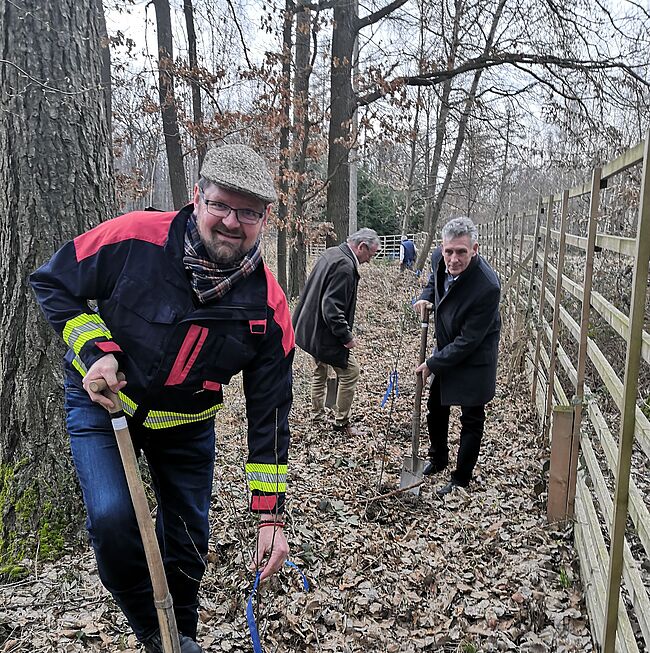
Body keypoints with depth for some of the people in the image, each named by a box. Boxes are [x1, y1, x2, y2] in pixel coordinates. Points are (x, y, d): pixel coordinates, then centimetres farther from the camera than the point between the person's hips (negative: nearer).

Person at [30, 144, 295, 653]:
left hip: (187, 423, 2)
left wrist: (271, 515, -14)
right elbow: (53, 282, -9)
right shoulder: (134, 238, -27)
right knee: (113, 519, -20)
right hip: (103, 402, -1)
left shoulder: (269, 305, -22)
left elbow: (269, 414, -15)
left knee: (189, 535, 11)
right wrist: (94, 350, -24)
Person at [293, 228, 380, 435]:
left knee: (320, 370, 23)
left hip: (310, 329, 11)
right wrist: (346, 336, -20)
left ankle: (317, 415, 37)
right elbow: (331, 307, -28)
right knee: (350, 372, 1)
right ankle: (341, 422, 13)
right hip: (324, 334, -10)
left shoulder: (331, 253, 8)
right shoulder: (345, 266, -23)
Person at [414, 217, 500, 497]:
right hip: (446, 349, 7)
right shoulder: (439, 258, -15)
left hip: (474, 360, -7)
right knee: (435, 408, 23)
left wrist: (432, 364, -20)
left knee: (471, 421, 9)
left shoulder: (487, 287, -35)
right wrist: (426, 296, -7)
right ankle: (438, 458, 47)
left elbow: (468, 341, -28)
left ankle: (461, 480, 27)